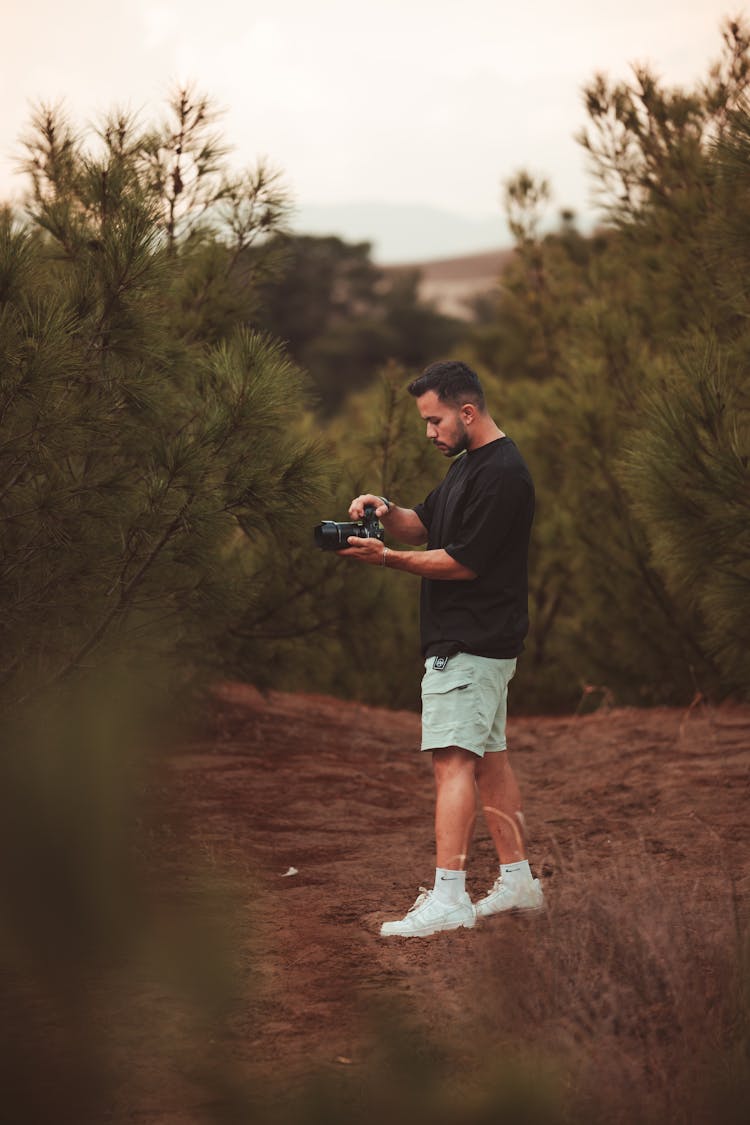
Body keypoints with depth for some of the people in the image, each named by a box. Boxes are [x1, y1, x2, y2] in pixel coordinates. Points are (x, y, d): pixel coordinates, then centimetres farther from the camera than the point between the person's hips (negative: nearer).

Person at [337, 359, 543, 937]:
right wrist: (387, 512, -2)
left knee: (453, 760, -15)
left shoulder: (502, 474, -17)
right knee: (489, 758, 14)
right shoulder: (469, 463, 17)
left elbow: (464, 561, -19)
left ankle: (449, 897, -18)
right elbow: (423, 525, 19)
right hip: (479, 643, 11)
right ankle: (518, 880, 21)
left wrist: (389, 558, -18)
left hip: (471, 645, -11)